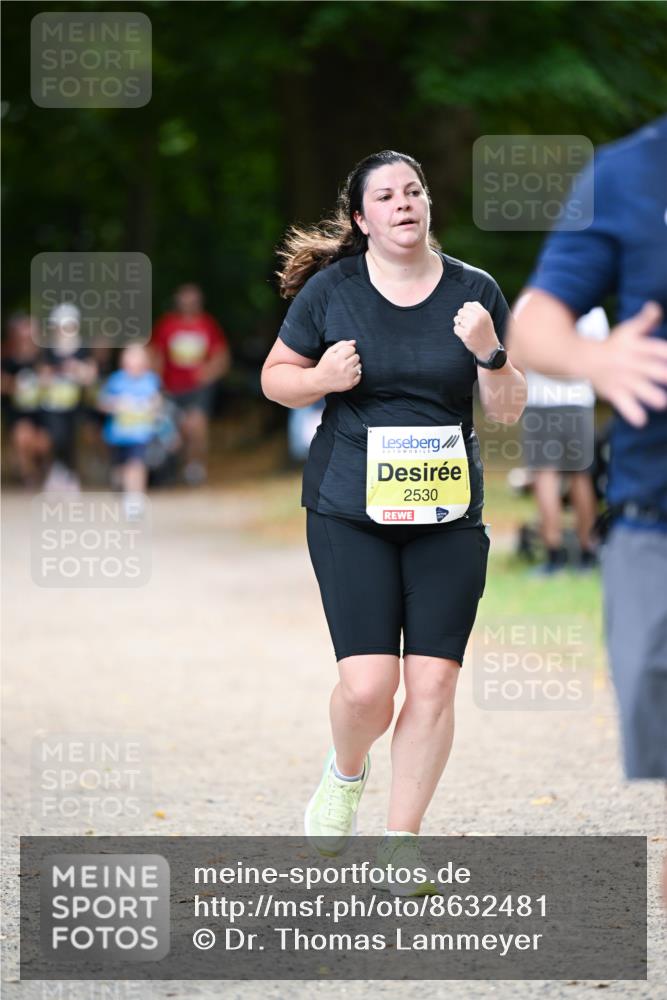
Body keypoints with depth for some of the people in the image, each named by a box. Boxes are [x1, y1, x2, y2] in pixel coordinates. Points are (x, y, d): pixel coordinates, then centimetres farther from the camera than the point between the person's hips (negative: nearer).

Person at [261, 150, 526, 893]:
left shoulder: (474, 293, 3)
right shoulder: (331, 290, -2)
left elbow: (508, 411, 6)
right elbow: (274, 377, 9)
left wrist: (489, 352, -13)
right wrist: (321, 379, -12)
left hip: (448, 514, 2)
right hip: (349, 510, -2)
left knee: (434, 682, -3)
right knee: (367, 685, -12)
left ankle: (400, 843, 11)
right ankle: (345, 772, 23)